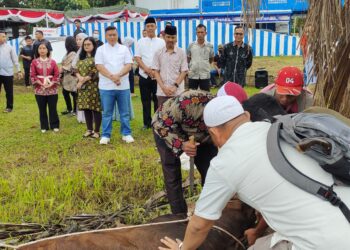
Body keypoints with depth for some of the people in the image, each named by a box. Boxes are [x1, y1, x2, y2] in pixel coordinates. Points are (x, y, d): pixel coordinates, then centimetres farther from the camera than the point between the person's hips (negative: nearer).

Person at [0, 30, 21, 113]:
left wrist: (18, 70, 2)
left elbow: (15, 59, 4)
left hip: (8, 73, -1)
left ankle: (9, 107, 19)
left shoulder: (9, 47, 1)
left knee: (9, 91, 7)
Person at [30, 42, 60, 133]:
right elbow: (32, 76, -2)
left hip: (52, 89, 0)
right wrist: (41, 83, -12)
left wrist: (51, 83, -13)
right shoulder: (34, 62, 1)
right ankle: (44, 127, 17)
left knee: (53, 108, 5)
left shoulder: (52, 62, 2)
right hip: (39, 89, 0)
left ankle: (55, 126, 16)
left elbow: (57, 75, 0)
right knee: (42, 109, 7)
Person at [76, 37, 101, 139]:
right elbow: (77, 70, 11)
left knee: (95, 108, -2)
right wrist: (80, 77, -11)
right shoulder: (81, 57, 17)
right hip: (83, 87, 7)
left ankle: (96, 131, 7)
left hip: (93, 86, -7)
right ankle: (89, 130, 20)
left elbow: (96, 73, -14)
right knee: (86, 108, 10)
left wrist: (84, 80, -12)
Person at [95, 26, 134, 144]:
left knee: (125, 112, 7)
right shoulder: (100, 49, 4)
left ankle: (126, 134, 18)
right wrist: (112, 77, -19)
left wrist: (118, 75, -18)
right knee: (107, 112, 6)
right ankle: (105, 135, 14)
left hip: (123, 86, 1)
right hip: (106, 86, -1)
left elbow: (128, 65, -2)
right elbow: (99, 66, -6)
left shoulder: (124, 49, 7)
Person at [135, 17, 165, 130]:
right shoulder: (141, 42, 7)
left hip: (158, 76, -1)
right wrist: (146, 69, -13)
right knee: (145, 100, 6)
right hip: (144, 76, 1)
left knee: (157, 100, 1)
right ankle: (147, 122, 15)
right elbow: (137, 58, 1)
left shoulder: (161, 42, 5)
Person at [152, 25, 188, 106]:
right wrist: (163, 87, -8)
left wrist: (175, 86, -11)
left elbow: (183, 72, 1)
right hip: (162, 92, 1)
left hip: (178, 92, -1)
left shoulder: (181, 53, 3)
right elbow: (156, 72, 4)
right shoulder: (158, 53, 6)